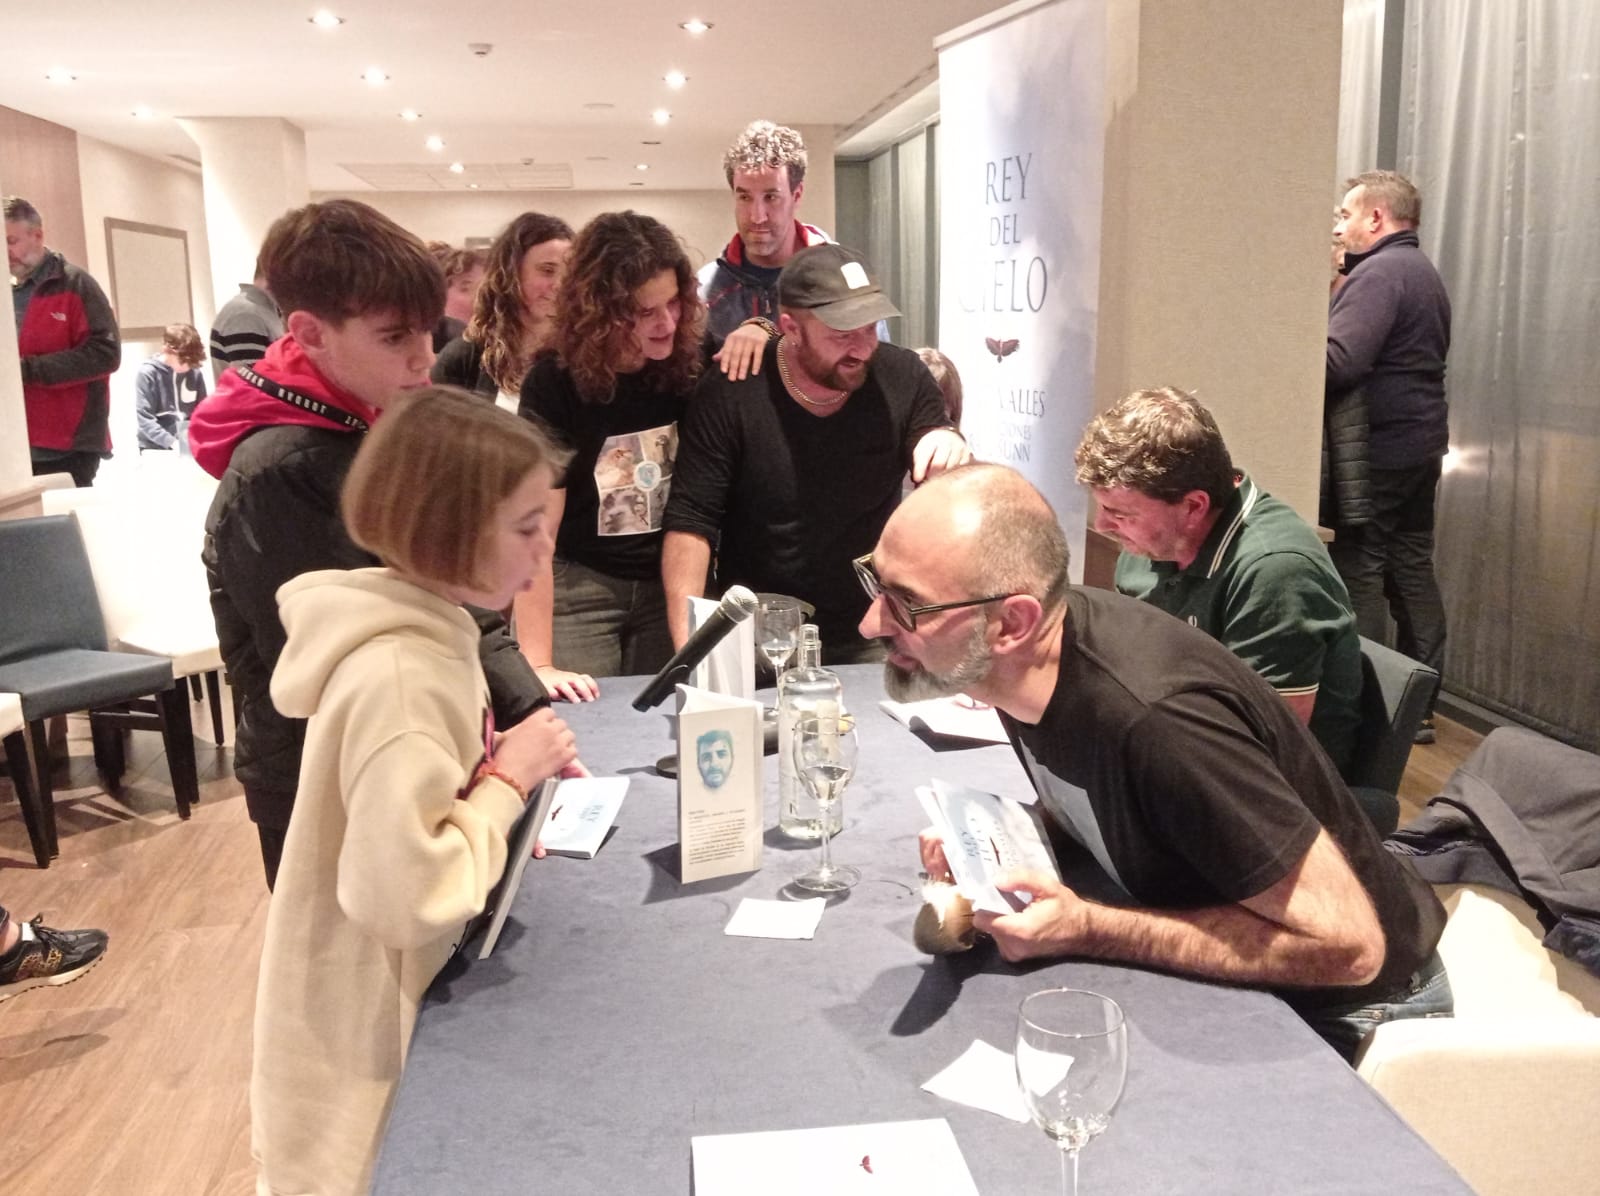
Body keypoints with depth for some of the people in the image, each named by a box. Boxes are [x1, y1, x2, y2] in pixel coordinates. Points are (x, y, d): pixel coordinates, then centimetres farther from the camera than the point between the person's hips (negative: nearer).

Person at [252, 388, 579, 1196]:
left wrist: (507, 779, -1)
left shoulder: (427, 629, 0)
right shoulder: (400, 677, -30)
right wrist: (509, 783, -23)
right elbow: (405, 895, -33)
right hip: (364, 1046, -9)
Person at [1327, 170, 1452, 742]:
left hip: (1378, 446, -10)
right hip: (1422, 438, 10)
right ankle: (1418, 704, 18)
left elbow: (1337, 362, -26)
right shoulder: (1424, 272, 18)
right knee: (1411, 566, 12)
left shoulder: (1378, 273, -14)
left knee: (1357, 572, -4)